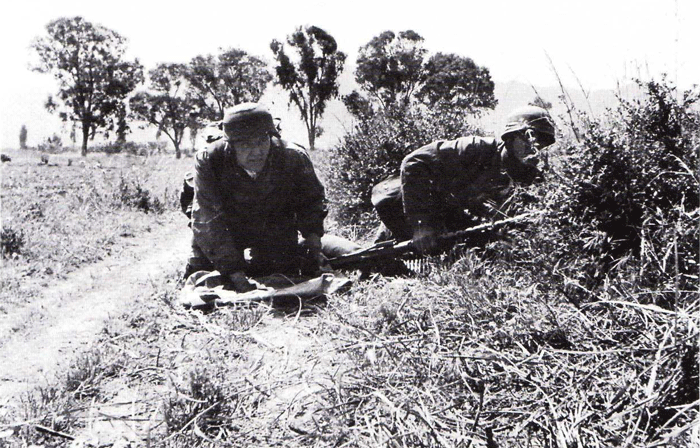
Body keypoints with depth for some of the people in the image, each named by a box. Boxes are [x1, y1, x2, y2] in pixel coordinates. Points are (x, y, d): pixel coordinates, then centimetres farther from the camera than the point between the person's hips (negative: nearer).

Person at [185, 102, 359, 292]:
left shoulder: (294, 158, -25)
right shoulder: (208, 161, -32)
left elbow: (312, 200, -3)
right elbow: (208, 222, -31)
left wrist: (313, 238, -18)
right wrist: (235, 273, -36)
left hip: (276, 232, 1)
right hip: (228, 230, 0)